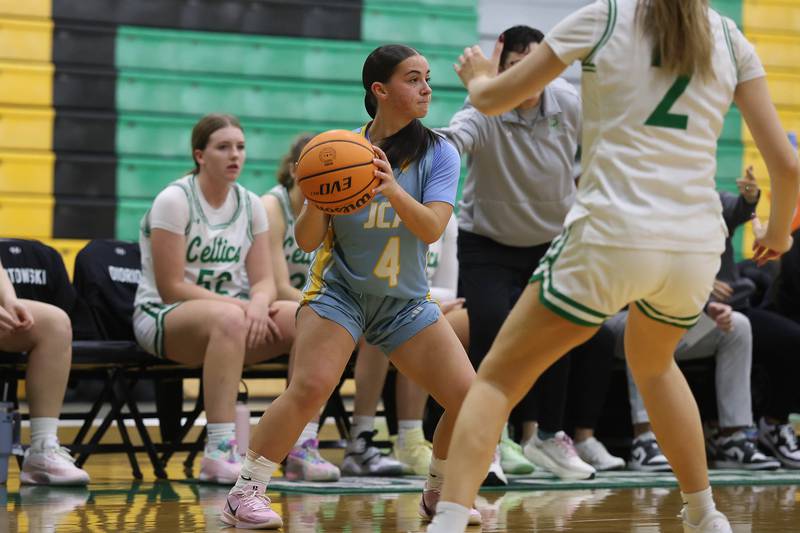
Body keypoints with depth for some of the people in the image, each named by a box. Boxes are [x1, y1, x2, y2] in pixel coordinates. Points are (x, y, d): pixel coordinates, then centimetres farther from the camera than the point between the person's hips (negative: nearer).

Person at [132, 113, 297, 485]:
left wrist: (259, 304, -20)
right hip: (163, 316, -6)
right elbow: (172, 288, -15)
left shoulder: (250, 205, 8)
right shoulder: (174, 200, -10)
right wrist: (240, 306, -23)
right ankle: (219, 452, -45)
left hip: (229, 315, 6)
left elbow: (264, 280, 5)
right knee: (228, 319, -41)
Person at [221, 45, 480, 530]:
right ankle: (246, 493, -16)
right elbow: (307, 241, -7)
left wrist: (394, 191, -36)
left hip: (407, 302, 3)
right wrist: (316, 201, -28)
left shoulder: (439, 153, -4)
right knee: (311, 386, -27)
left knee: (469, 397, -9)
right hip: (339, 290, -3)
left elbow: (432, 229, -19)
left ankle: (440, 494, 16)